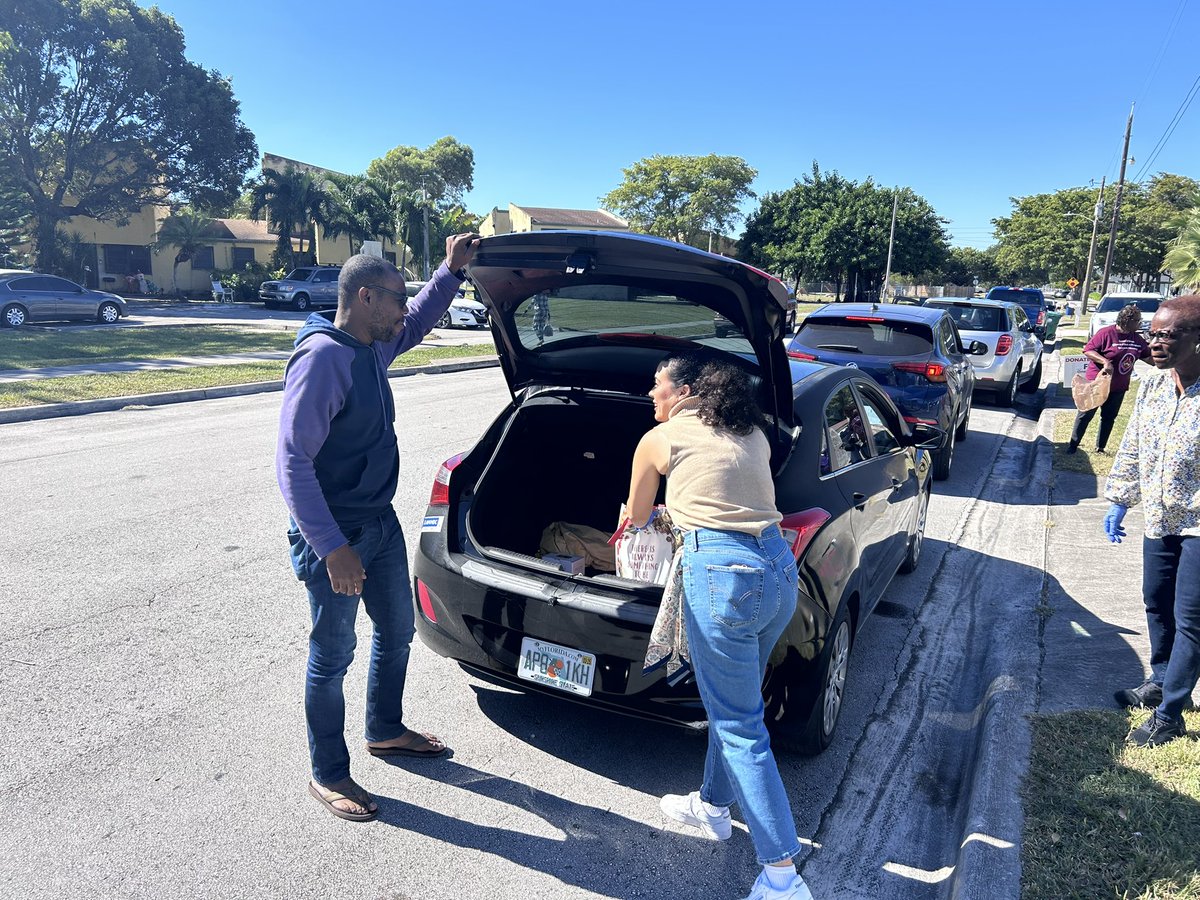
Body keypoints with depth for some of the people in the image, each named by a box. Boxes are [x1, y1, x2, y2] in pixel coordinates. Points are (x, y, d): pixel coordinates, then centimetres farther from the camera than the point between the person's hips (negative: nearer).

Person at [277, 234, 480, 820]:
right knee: (333, 656, 6)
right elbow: (293, 462, -26)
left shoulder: (373, 347, 4)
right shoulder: (320, 358, -23)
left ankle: (386, 731, 44)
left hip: (380, 522, 9)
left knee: (397, 632, 22)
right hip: (334, 534, -9)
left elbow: (418, 322, 27)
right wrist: (332, 547, -30)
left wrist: (452, 270, 14)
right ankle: (328, 775, 24)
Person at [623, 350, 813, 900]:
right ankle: (713, 805, 42)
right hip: (779, 567, 8)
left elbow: (635, 515, 19)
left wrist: (643, 514, 43)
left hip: (723, 574, -7)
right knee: (731, 703, 24)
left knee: (739, 726, 1)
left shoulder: (660, 439, 4)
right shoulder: (753, 435, 18)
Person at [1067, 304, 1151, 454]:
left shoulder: (1138, 339, 5)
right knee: (1085, 415, 2)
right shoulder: (1106, 333, -16)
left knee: (1109, 418, 12)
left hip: (1118, 387, 6)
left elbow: (1148, 356, 15)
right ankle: (1073, 445, 10)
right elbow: (1088, 350, -18)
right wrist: (1105, 361, -29)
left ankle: (1100, 447, 23)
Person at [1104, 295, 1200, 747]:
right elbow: (1132, 447, 10)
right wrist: (1119, 500, 12)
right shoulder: (1152, 386, 1)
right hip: (1159, 519, 7)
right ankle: (1161, 681, 40)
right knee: (1156, 605, 19)